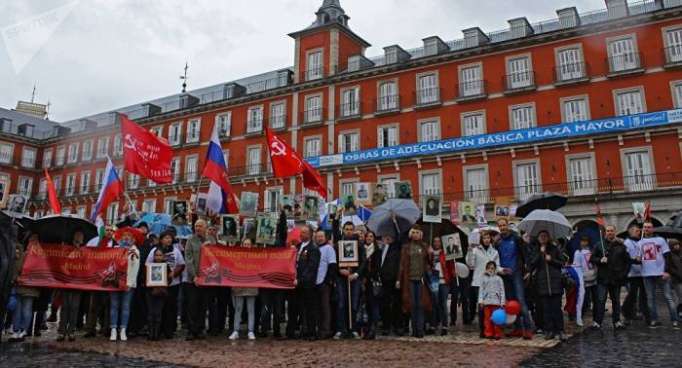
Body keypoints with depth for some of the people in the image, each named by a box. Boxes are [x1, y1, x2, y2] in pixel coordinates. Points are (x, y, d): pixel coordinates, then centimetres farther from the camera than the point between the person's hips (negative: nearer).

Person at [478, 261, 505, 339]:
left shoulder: (498, 278, 9)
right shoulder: (483, 278, 10)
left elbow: (502, 291, 7)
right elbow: (481, 290, 8)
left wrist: (502, 302, -1)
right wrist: (480, 301, -1)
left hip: (496, 301, -1)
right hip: (486, 301, 1)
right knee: (487, 318, 1)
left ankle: (497, 334, 5)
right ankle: (488, 334, 8)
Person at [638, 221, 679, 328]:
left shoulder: (660, 240, 4)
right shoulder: (640, 243, 13)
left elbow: (667, 256, -1)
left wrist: (666, 271, -9)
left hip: (661, 273, -3)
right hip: (647, 274, 3)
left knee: (668, 297, -3)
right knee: (650, 298, 6)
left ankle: (675, 321, 1)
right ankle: (654, 320, 13)